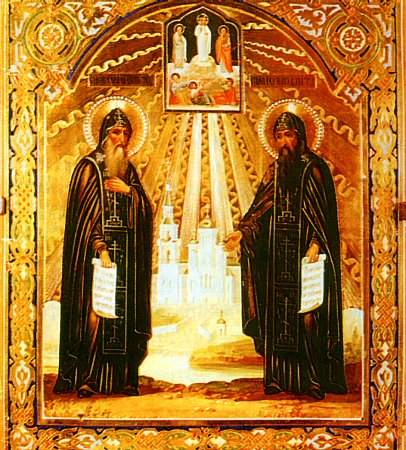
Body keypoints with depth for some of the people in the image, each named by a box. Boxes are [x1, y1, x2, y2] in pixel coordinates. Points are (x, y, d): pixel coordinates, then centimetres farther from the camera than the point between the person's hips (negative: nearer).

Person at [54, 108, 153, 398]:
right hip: (96, 248, -5)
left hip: (126, 250, 5)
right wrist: (101, 248, -18)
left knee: (123, 311, 2)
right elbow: (86, 211, -9)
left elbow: (145, 207, 14)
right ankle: (86, 379, -4)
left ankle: (121, 378, 6)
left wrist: (129, 190, -5)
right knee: (94, 309, -10)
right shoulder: (90, 166, 0)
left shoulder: (129, 169, 17)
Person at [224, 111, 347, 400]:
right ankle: (280, 376, 10)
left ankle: (316, 379, 2)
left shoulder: (315, 169, 0)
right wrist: (242, 232, -4)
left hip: (306, 253, -4)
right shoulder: (274, 172, 14)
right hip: (277, 255, 5)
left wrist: (316, 244, -20)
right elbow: (261, 212, 12)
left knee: (308, 314, -5)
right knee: (278, 313, 4)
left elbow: (325, 214, -6)